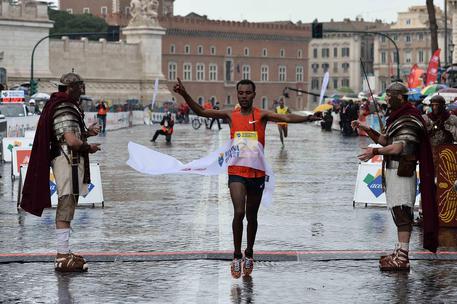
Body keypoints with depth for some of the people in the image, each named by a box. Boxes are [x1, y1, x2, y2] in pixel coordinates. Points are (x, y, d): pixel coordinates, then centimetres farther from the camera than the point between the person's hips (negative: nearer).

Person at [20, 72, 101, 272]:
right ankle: (63, 258, -10)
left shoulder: (69, 106, 17)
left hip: (70, 160, 11)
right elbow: (71, 141, -23)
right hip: (68, 160, -11)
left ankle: (64, 252, 25)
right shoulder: (64, 109, -16)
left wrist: (86, 132, 11)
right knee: (65, 209, -10)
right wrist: (89, 147, -6)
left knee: (66, 209, 16)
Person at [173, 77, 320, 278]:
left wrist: (307, 118, -35)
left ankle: (249, 254, 31)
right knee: (239, 212, -17)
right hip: (236, 172, -1)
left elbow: (286, 117, -17)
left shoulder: (261, 116, -3)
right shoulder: (231, 115, 2)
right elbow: (201, 112, -2)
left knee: (252, 216, 13)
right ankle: (237, 256, -6)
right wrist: (185, 95, -15)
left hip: (257, 173, 1)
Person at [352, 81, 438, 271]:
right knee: (399, 214, 16)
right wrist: (365, 129, 11)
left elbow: (398, 148, -23)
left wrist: (374, 151, -16)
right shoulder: (397, 117, 18)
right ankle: (400, 252, 24)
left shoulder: (408, 120, -15)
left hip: (402, 172, -11)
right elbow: (384, 140, 20)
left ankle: (402, 258, -13)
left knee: (402, 213, -11)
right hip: (393, 171, 11)